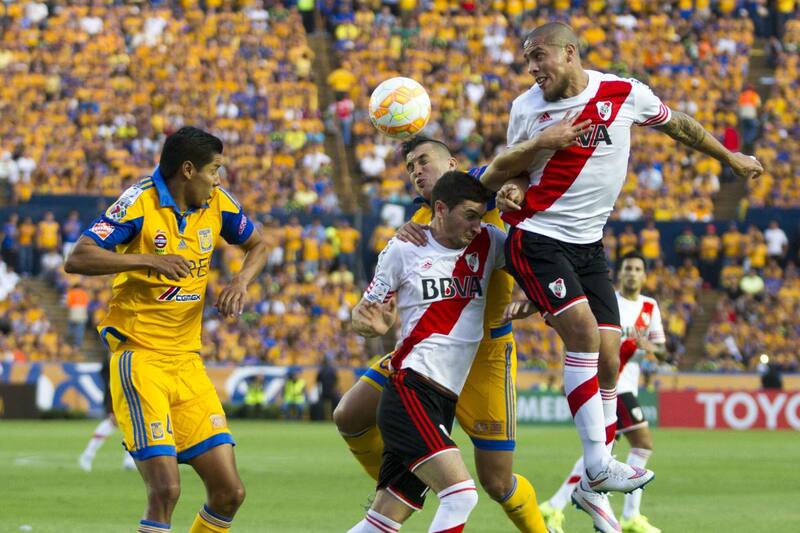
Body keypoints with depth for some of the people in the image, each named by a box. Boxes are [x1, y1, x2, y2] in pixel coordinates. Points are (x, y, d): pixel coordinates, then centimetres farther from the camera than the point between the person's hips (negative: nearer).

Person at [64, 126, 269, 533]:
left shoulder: (216, 204, 6)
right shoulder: (139, 203, -12)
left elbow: (257, 245, 24)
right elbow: (77, 260, -20)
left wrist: (241, 282, 3)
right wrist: (148, 260, -29)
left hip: (187, 362, 6)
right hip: (138, 358, -6)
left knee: (229, 492, 0)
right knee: (165, 488, -19)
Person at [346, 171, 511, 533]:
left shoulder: (488, 243, 8)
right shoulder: (404, 249, -1)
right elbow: (362, 315, 6)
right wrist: (374, 324, -17)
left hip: (445, 402, 6)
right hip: (410, 390, -6)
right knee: (461, 493, -23)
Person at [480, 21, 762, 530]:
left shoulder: (624, 93, -2)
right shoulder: (526, 108, -1)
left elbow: (677, 124, 16)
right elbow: (505, 171, 13)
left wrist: (730, 157, 27)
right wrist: (509, 188, -11)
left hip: (588, 245, 3)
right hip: (536, 237, -3)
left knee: (608, 359, -4)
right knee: (583, 329, -23)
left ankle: (592, 488, 5)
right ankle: (599, 466, -22)